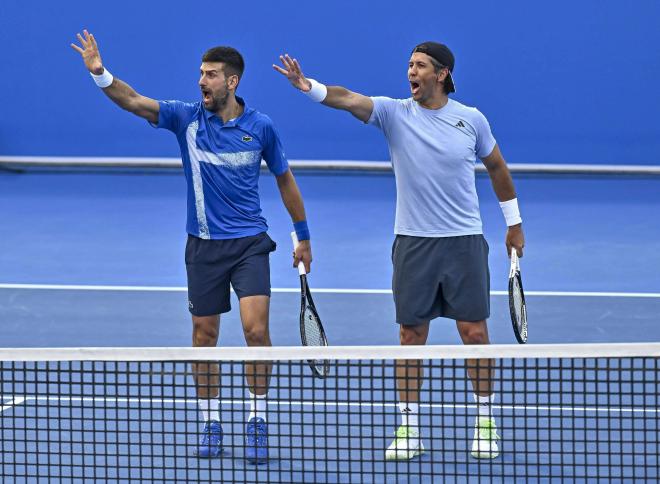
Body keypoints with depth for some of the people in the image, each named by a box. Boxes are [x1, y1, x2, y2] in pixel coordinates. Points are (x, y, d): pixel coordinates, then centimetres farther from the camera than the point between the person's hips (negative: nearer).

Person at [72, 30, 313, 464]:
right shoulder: (187, 117, -4)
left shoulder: (260, 127, -4)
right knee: (205, 334, 8)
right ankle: (211, 423, 21)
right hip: (204, 246, 2)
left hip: (249, 243, -2)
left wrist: (303, 237, 12)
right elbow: (134, 101, -17)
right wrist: (100, 73, -35)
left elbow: (285, 179, 9)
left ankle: (258, 420, -1)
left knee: (256, 328, -15)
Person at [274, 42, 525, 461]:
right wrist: (308, 86, -39)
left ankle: (486, 424, 13)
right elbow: (347, 99, -20)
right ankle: (409, 431, 11)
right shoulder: (395, 113, -3)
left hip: (464, 241, -1)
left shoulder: (471, 120, 0)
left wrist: (514, 222, 17)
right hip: (413, 242, 1)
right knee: (412, 335, 3)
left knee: (474, 331, 0)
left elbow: (497, 166, 14)